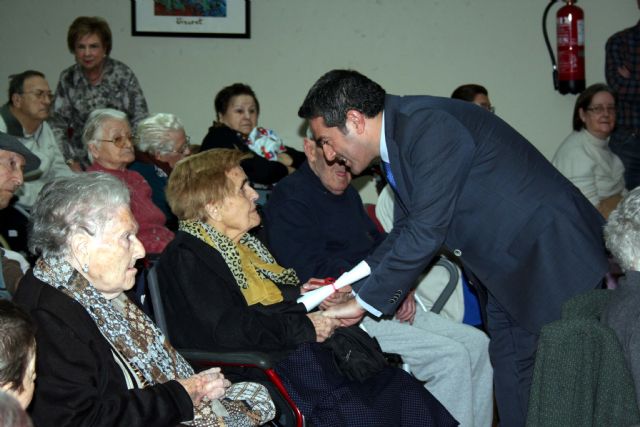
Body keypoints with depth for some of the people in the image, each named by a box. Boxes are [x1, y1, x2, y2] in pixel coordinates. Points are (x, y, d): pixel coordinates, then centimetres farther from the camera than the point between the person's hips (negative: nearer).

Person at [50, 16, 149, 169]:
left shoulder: (123, 75, -1)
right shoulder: (67, 79, 5)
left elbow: (140, 121, -1)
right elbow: (57, 125, 6)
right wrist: (70, 161, -4)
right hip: (82, 163, 2)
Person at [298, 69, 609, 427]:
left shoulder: (429, 126, -24)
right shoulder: (397, 140, 6)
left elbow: (425, 232, -26)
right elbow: (405, 232, 13)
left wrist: (363, 302, -18)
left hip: (554, 258, -9)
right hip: (507, 273, 9)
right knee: (513, 389, 10)